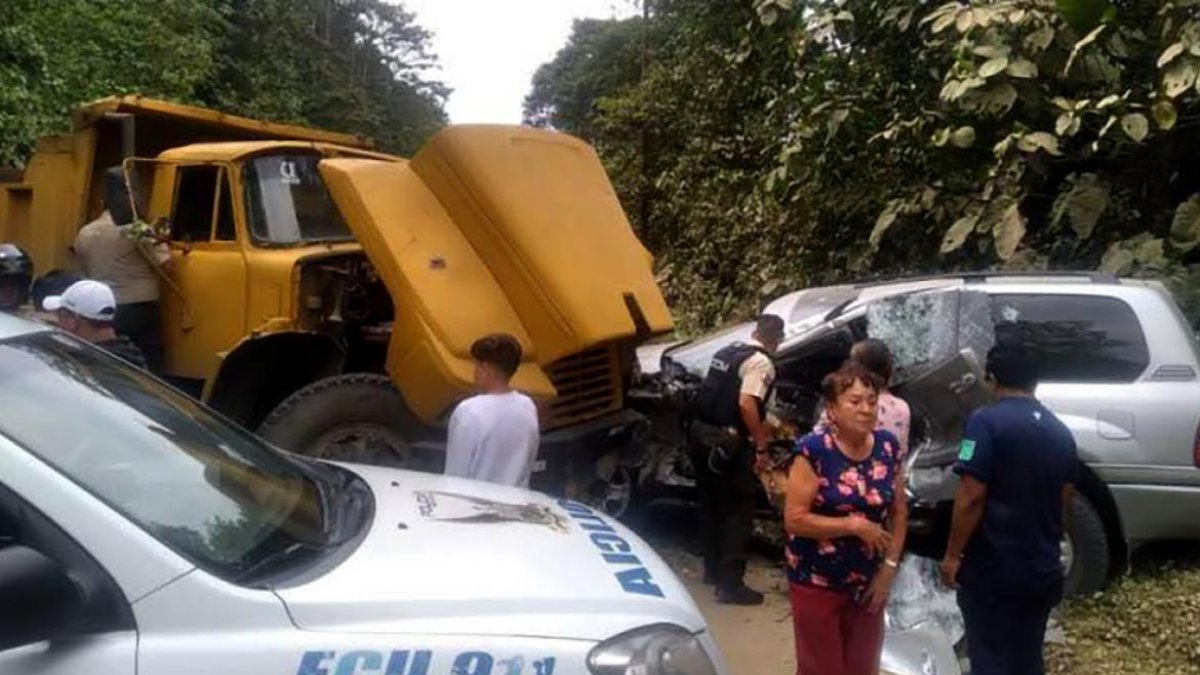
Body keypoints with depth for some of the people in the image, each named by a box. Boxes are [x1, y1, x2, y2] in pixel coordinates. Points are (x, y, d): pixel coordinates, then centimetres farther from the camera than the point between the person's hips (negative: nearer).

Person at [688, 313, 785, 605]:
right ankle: (730, 584, 4)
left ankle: (713, 569, 34)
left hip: (700, 434, 8)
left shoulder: (726, 352, 15)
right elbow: (746, 404, -23)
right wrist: (761, 446, -16)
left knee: (710, 504, 20)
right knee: (738, 511, 2)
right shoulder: (761, 362, -10)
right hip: (727, 442, -8)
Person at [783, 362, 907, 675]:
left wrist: (889, 567, -2)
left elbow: (899, 512, 5)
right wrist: (855, 525, -21)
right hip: (817, 584, -5)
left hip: (869, 583, 5)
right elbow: (794, 519, -19)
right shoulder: (814, 450, -18)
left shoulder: (888, 447, -2)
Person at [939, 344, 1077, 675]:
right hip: (1042, 568, 6)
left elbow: (971, 496, -20)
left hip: (991, 567, -6)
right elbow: (1064, 499, 16)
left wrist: (953, 554, -11)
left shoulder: (986, 421, -14)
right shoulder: (1060, 432, 8)